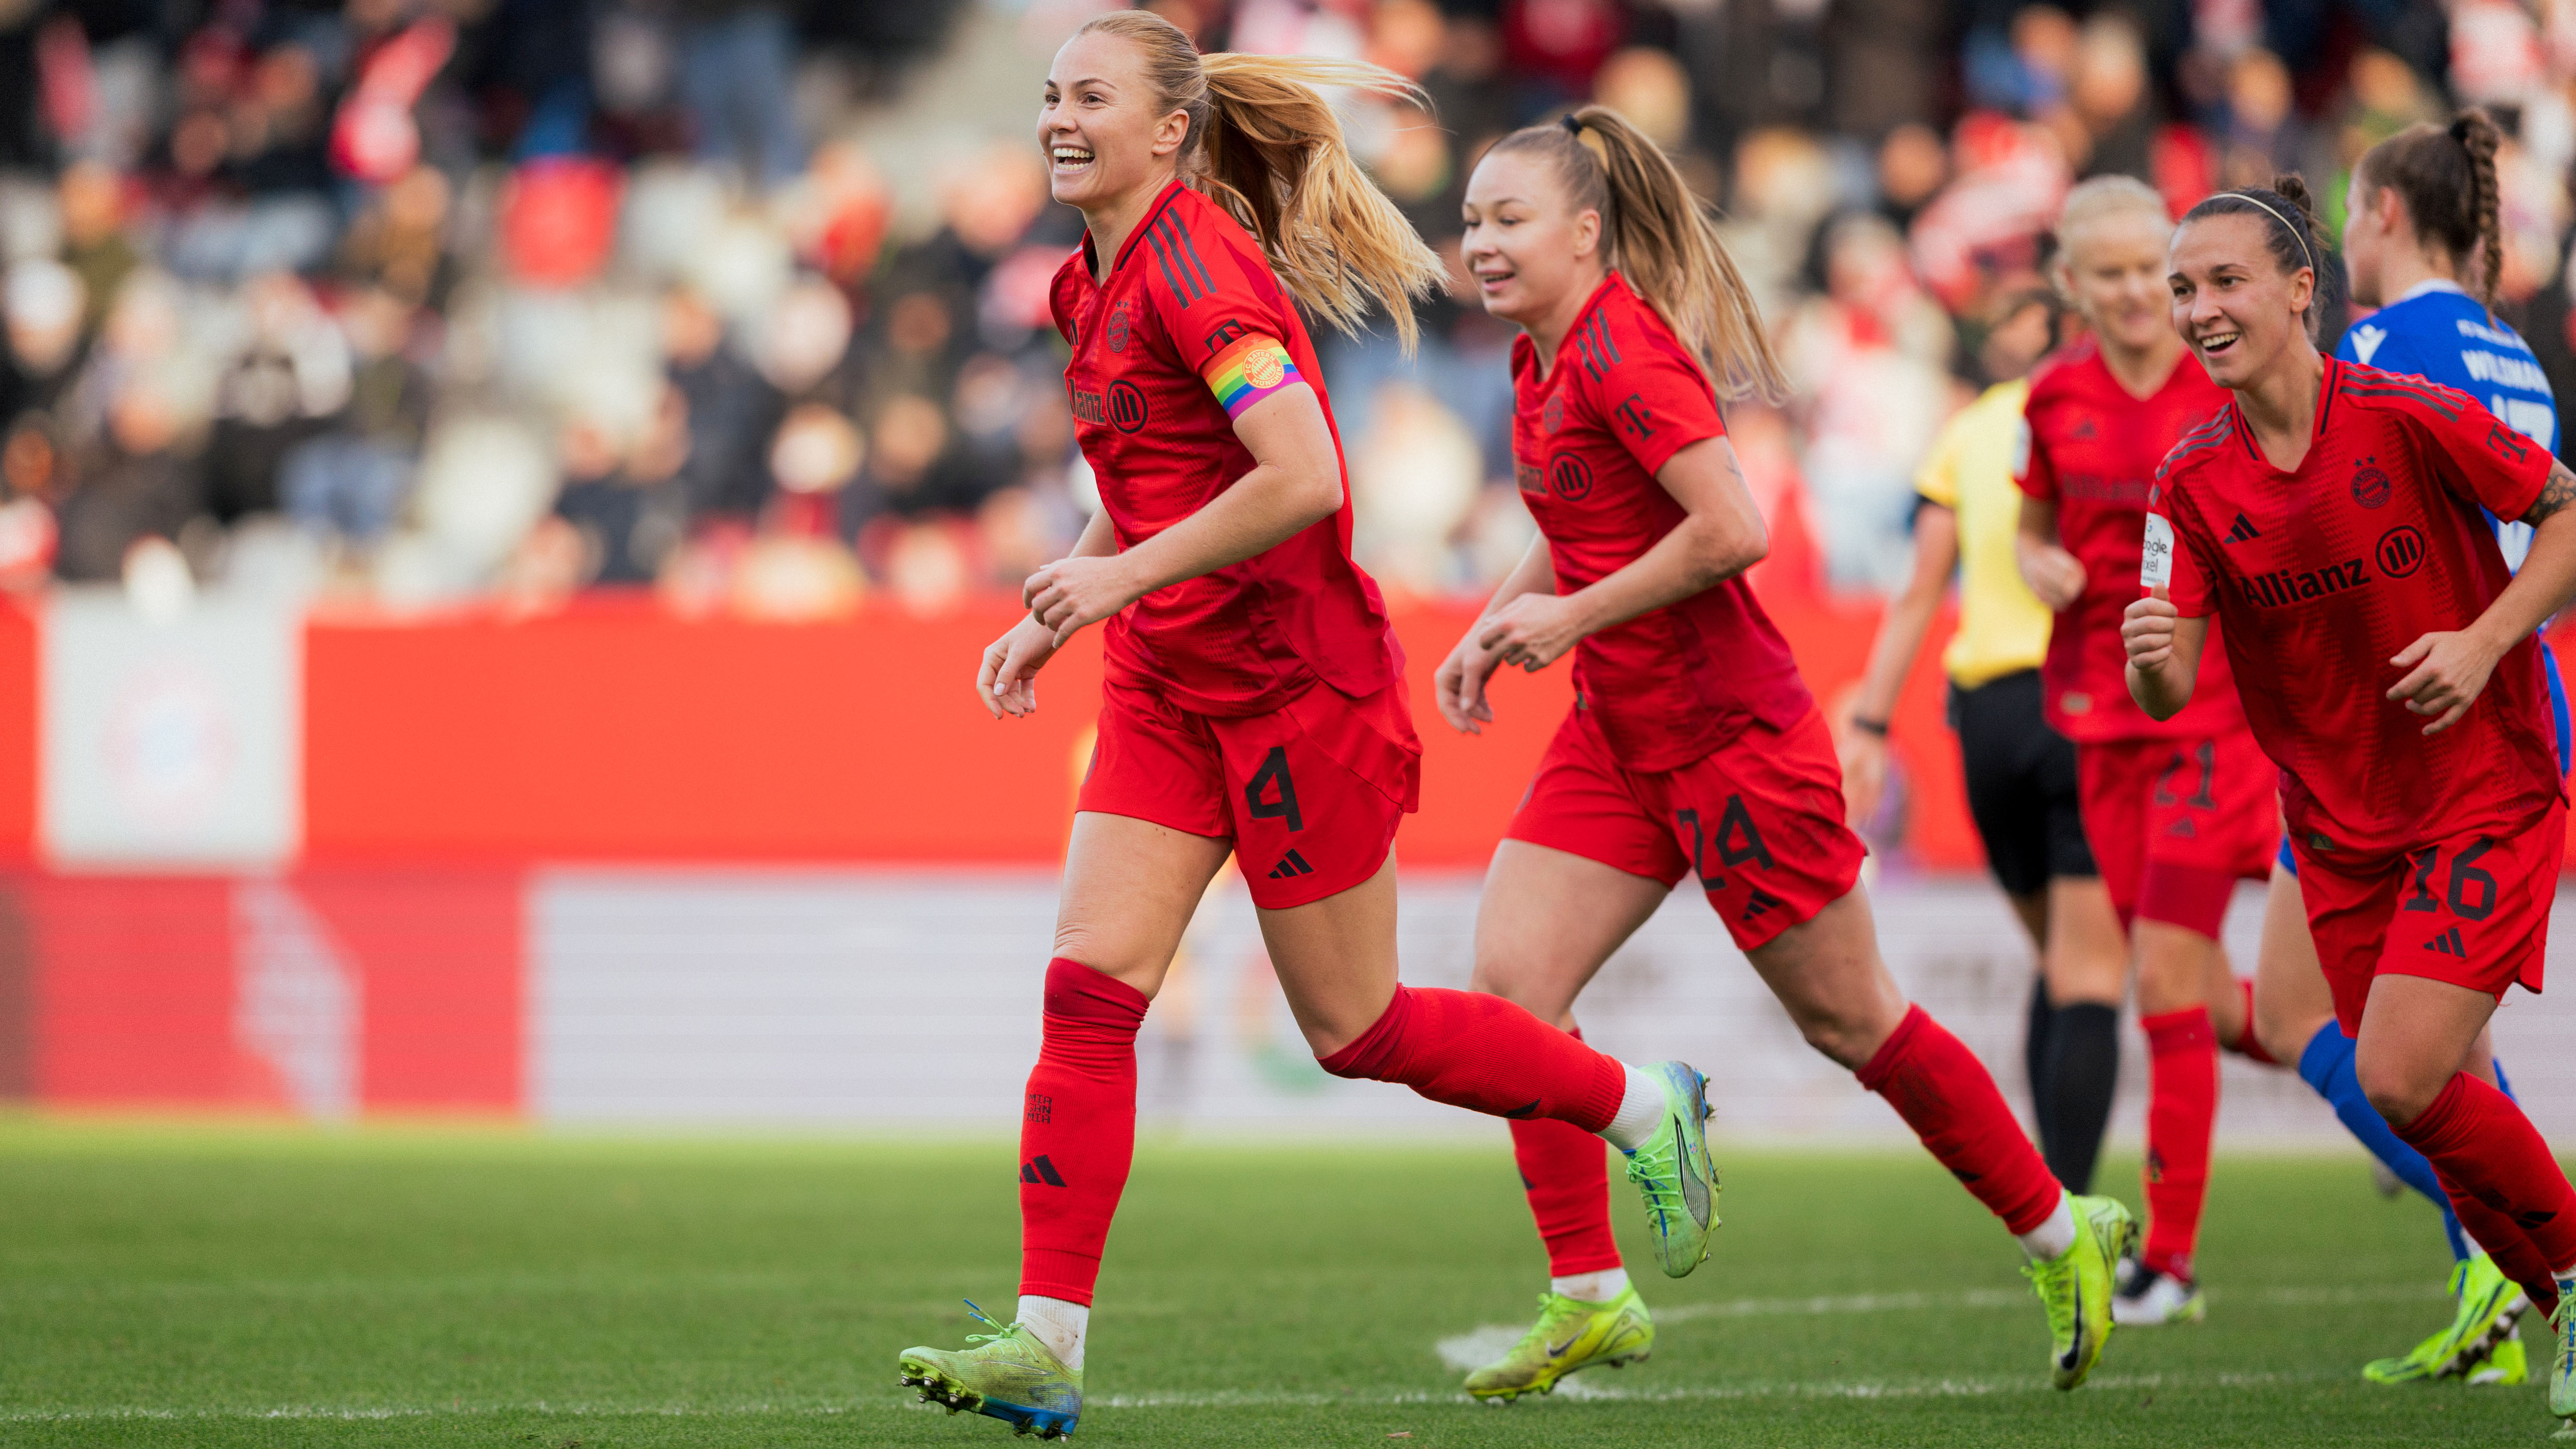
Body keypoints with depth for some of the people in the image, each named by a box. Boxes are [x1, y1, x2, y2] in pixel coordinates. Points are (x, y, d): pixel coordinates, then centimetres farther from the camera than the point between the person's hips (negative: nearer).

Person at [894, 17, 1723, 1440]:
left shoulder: (1195, 261, -19)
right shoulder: (1098, 281, 9)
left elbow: (1303, 478, -29)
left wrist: (1122, 574, -25)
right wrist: (1053, 617, 12)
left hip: (1299, 683, -8)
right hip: (1167, 689, 8)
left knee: (1355, 1030, 3)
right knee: (1087, 991, -5)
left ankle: (1645, 1108, 24)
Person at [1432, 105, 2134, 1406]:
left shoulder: (1623, 348, -19)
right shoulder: (1544, 360, 8)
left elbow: (1731, 530, -26)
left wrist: (1571, 617, -19)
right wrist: (1495, 628, 9)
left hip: (1731, 735, -8)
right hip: (1620, 734, 8)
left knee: (1848, 1021, 3)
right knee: (1509, 978, -6)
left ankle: (2059, 1235, 20)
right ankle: (1588, 1299, -2)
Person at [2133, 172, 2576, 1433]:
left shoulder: (2409, 419, -15)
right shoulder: (2192, 483, -3)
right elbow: (2170, 690, -8)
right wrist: (2152, 657, -32)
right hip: (2339, 830, 5)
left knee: (2401, 1078, -18)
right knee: (2429, 1101, 5)